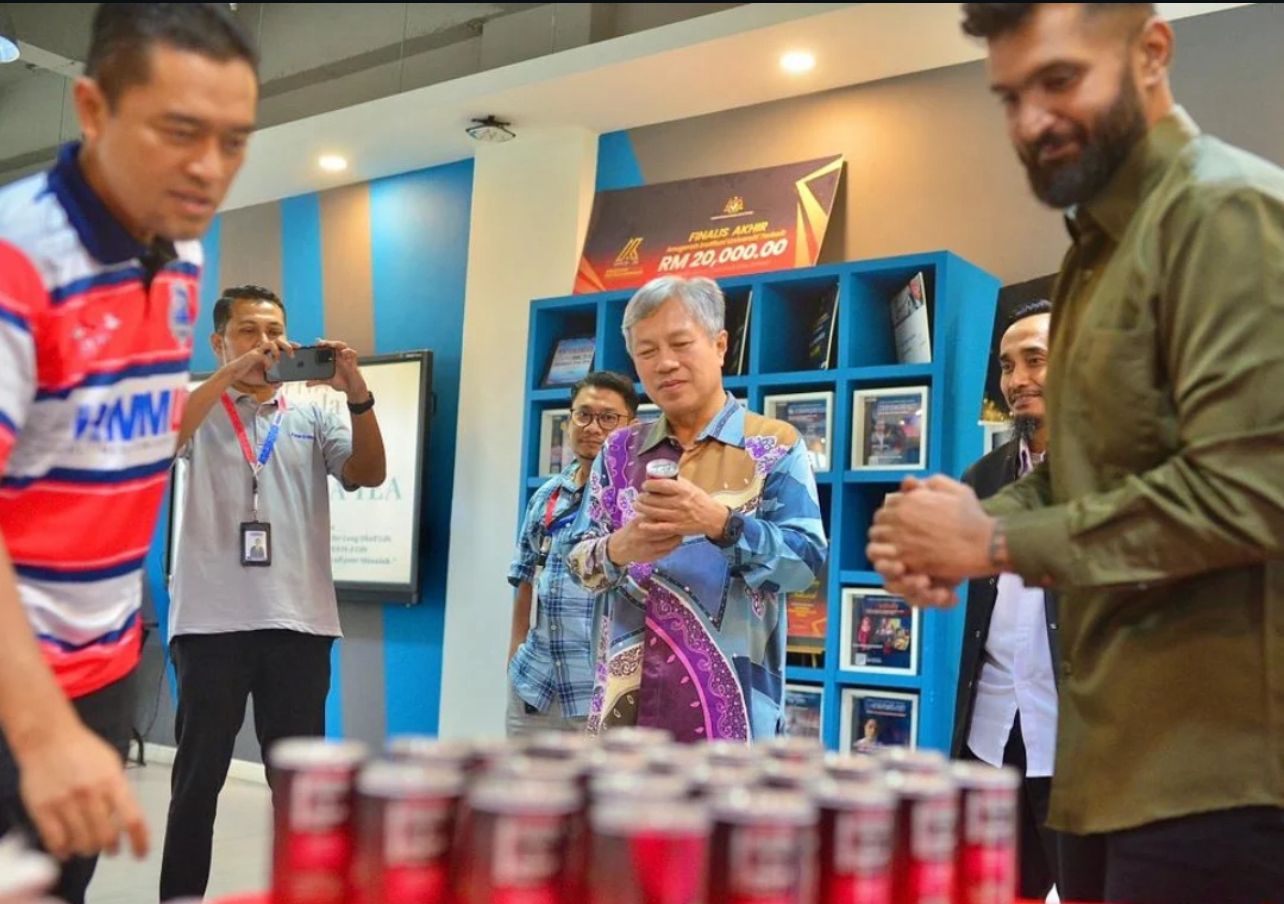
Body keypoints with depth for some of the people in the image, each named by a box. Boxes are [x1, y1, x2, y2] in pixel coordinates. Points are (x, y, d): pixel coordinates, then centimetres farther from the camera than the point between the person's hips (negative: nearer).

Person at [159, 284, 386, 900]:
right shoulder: (199, 410, 7)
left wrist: (358, 396, -17)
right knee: (198, 778, 9)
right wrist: (231, 373, -22)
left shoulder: (313, 417, 12)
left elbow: (369, 475, -2)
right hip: (211, 620, -1)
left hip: (299, 621, 2)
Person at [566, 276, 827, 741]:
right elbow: (578, 560, 8)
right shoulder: (619, 451, 11)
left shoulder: (774, 445, 0)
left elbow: (806, 559, -9)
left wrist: (720, 522, -24)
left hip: (729, 700, -3)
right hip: (628, 694, 3)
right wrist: (617, 549, -15)